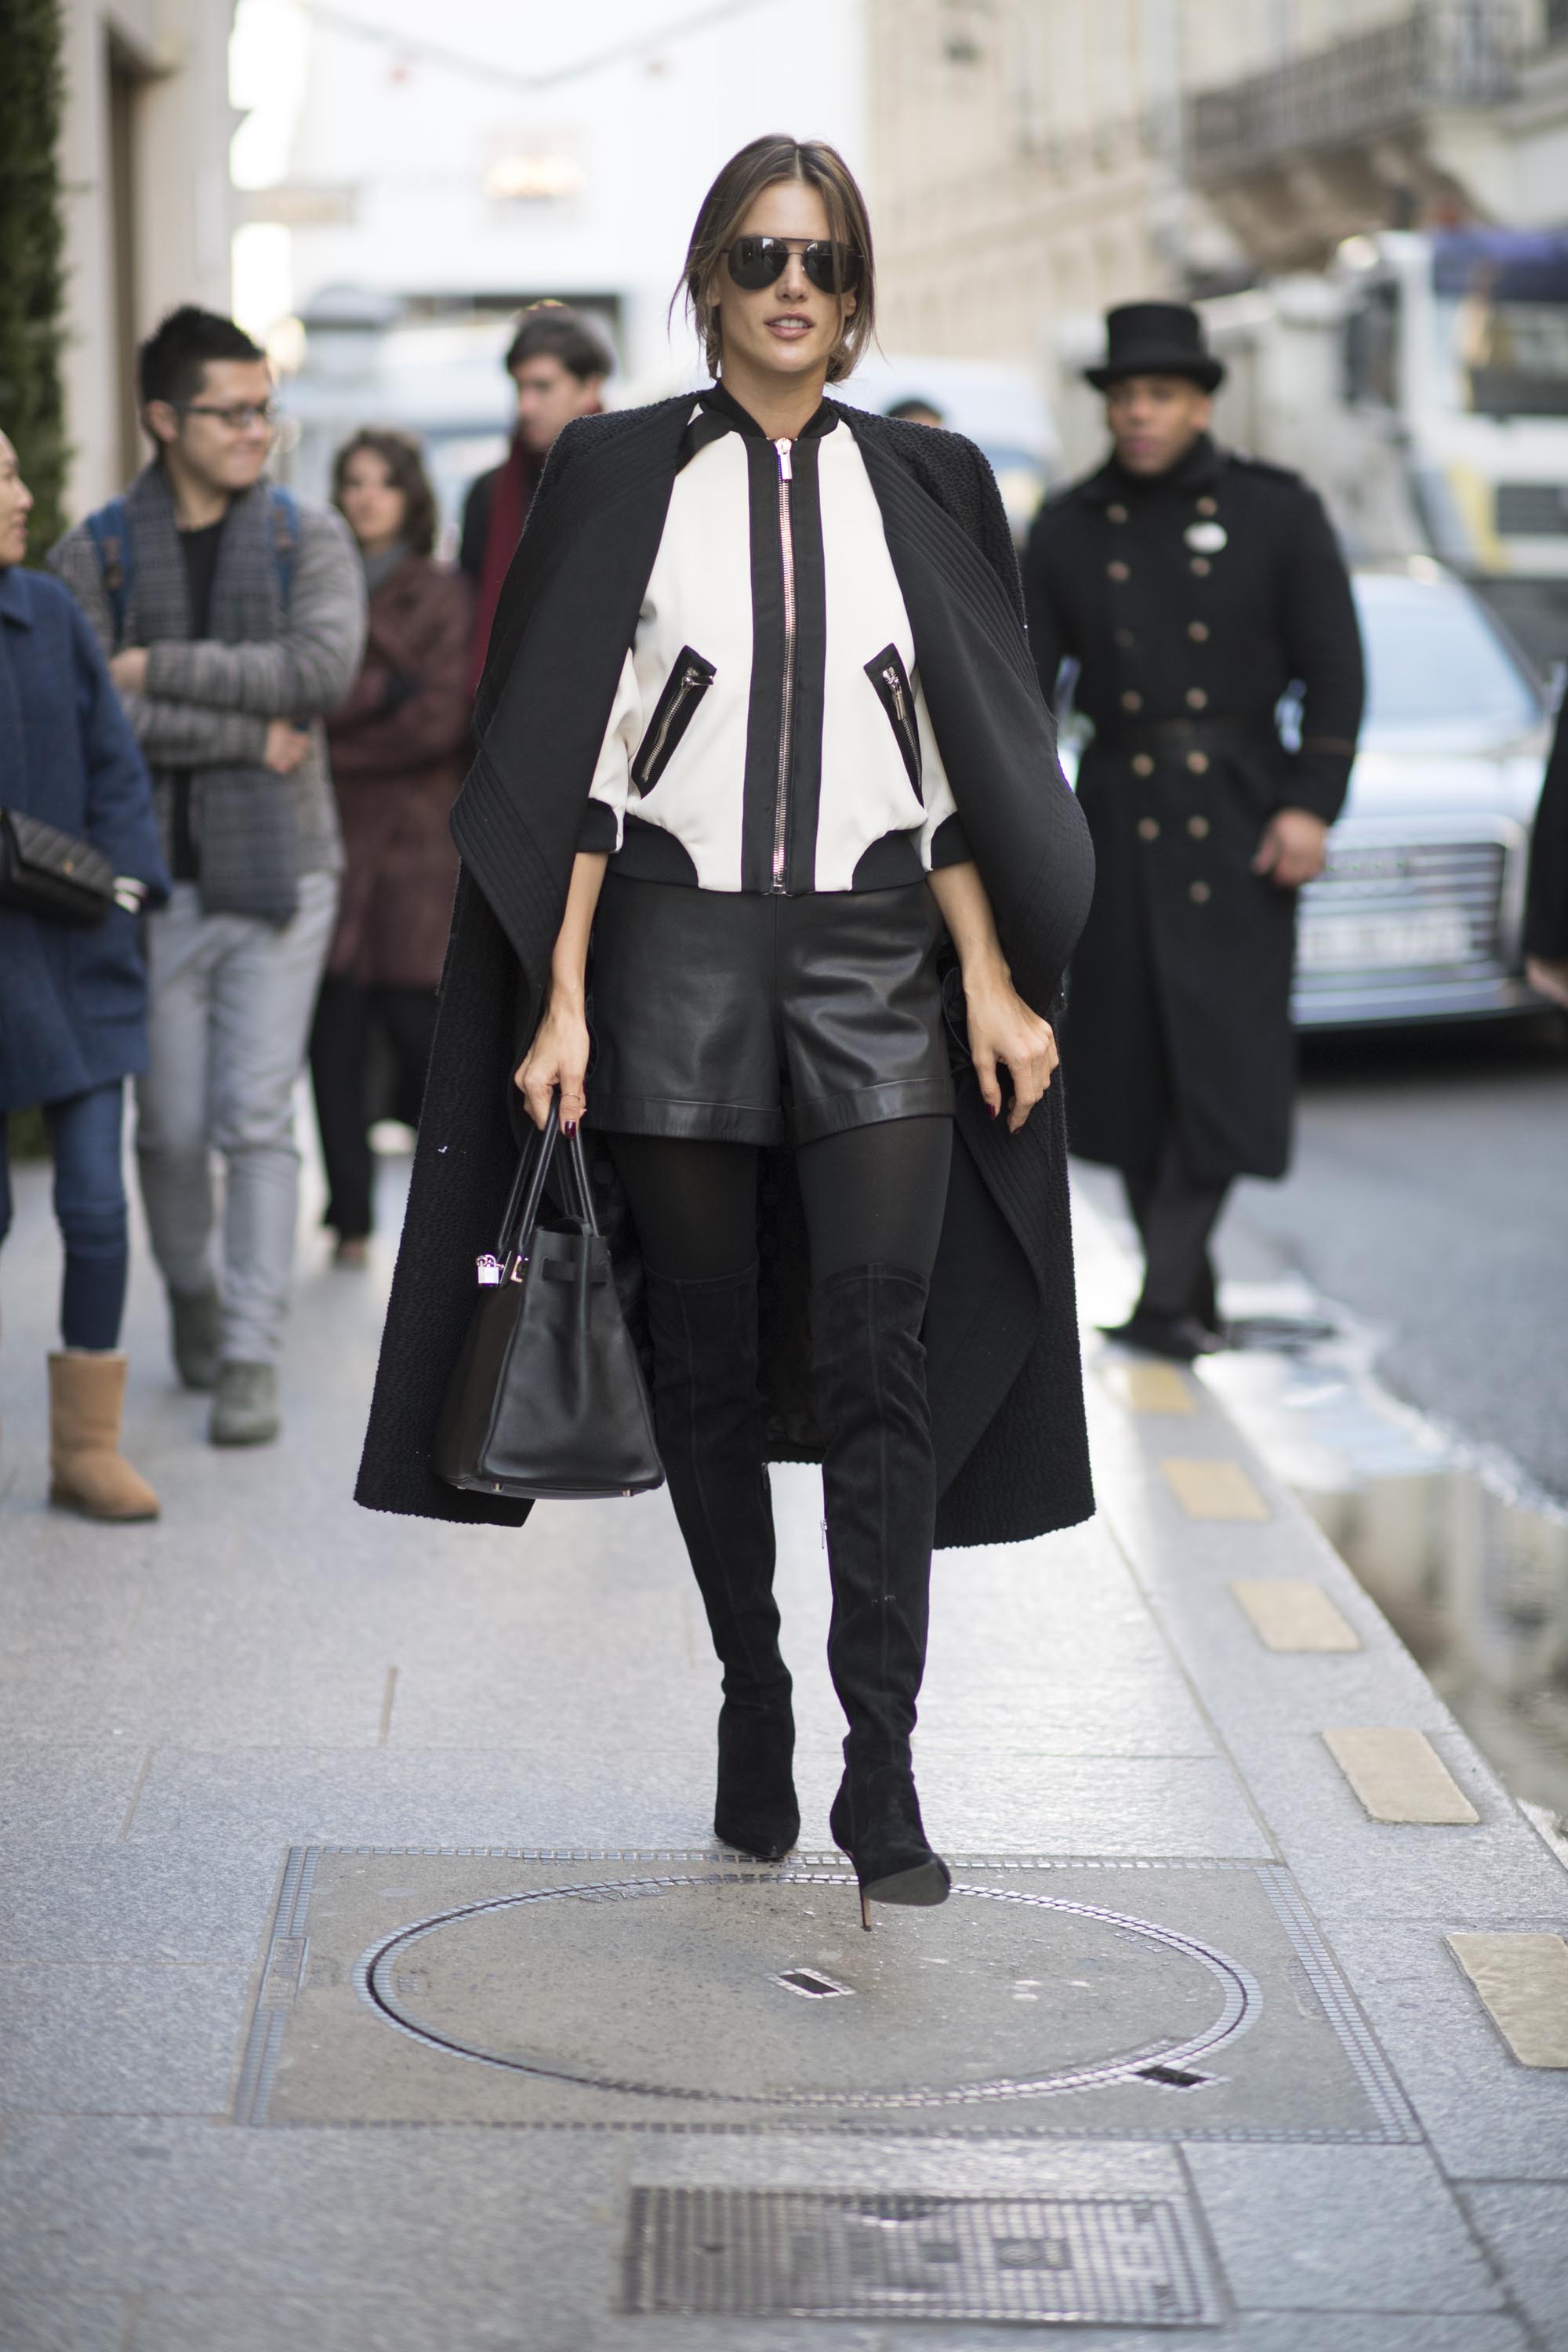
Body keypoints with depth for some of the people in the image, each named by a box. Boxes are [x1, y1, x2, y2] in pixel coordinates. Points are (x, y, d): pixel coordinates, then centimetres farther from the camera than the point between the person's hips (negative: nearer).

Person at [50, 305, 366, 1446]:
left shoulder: (309, 536, 3)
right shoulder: (92, 556, 1)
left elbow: (325, 665, -15)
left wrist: (161, 668, -14)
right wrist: (251, 731, -14)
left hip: (278, 873, -1)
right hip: (153, 875, 1)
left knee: (258, 1120, -6)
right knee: (171, 1126, 8)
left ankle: (253, 1355, -1)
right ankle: (191, 1291, 33)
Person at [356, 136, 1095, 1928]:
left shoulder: (920, 487, 8)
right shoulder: (623, 477, 4)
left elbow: (954, 767, 9)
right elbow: (578, 761, 1)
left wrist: (992, 981, 1)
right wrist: (560, 999, -5)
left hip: (874, 949, 0)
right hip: (679, 943, 0)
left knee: (880, 1357, -11)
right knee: (708, 1360, 6)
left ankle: (881, 1766, -11)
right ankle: (751, 1705, 21)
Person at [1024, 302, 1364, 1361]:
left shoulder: (1277, 513, 0)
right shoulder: (1070, 529, 7)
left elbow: (1334, 668, -2)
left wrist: (1311, 805, -11)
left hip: (1237, 812, -3)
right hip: (1118, 811, 3)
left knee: (1222, 1045, -11)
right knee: (1128, 1056, 3)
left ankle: (1166, 1296, -9)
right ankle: (1194, 1300, 16)